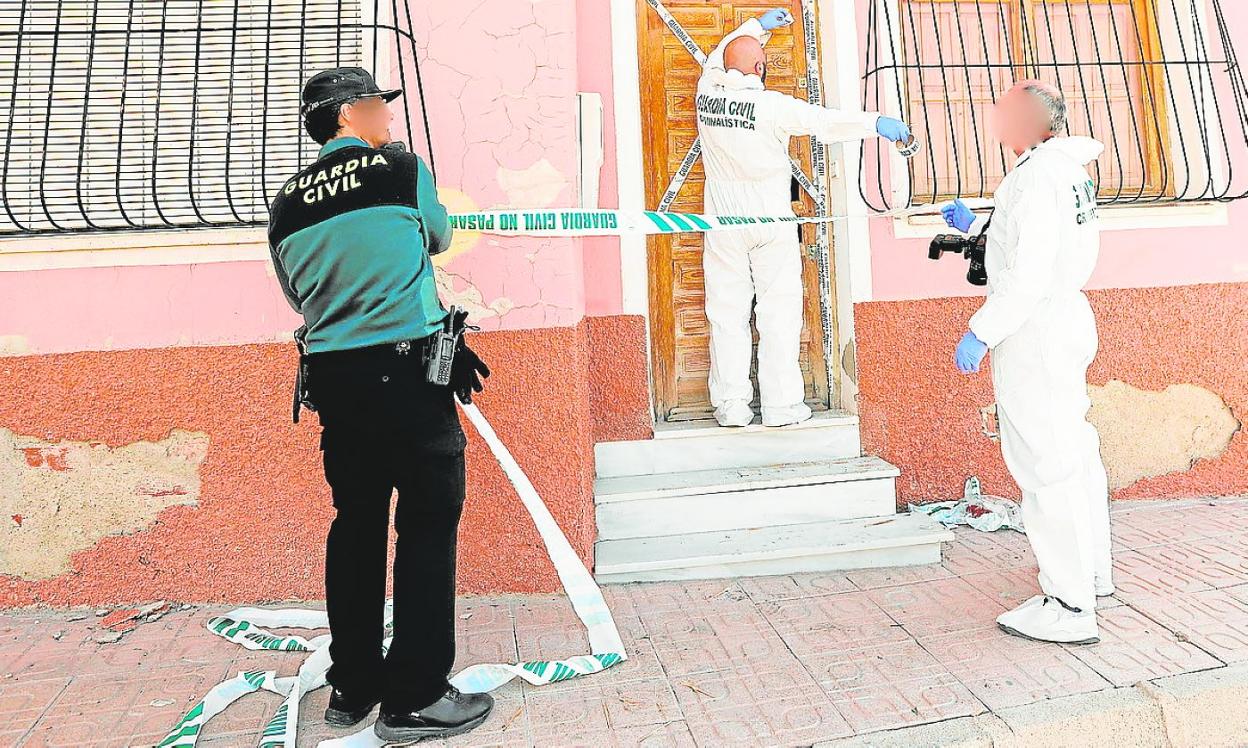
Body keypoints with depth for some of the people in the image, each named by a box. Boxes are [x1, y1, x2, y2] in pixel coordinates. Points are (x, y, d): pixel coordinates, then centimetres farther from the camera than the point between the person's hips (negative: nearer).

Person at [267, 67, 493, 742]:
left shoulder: (287, 200, 10)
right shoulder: (400, 168, -2)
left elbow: (299, 293, 19)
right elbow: (437, 238, 14)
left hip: (332, 377, 6)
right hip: (407, 375, -6)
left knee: (356, 522, 15)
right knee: (428, 524, 1)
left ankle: (352, 685, 26)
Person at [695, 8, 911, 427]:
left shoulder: (707, 94, 4)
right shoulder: (770, 105, -11)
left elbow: (717, 59, 24)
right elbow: (822, 121, -15)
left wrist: (757, 27, 32)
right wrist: (875, 123, -12)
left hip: (723, 224, 4)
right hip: (770, 222, -4)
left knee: (727, 313, 6)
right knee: (779, 312, 3)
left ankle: (731, 407, 9)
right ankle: (782, 405, 5)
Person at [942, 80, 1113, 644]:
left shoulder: (1037, 176, -18)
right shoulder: (1068, 169, 13)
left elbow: (1031, 274, -24)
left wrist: (981, 332, -22)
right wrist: (975, 227, 24)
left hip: (1033, 331, -11)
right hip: (1067, 320, 11)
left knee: (1045, 464, -6)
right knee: (1074, 450, 19)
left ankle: (1069, 608, 2)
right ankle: (1092, 571, 35)